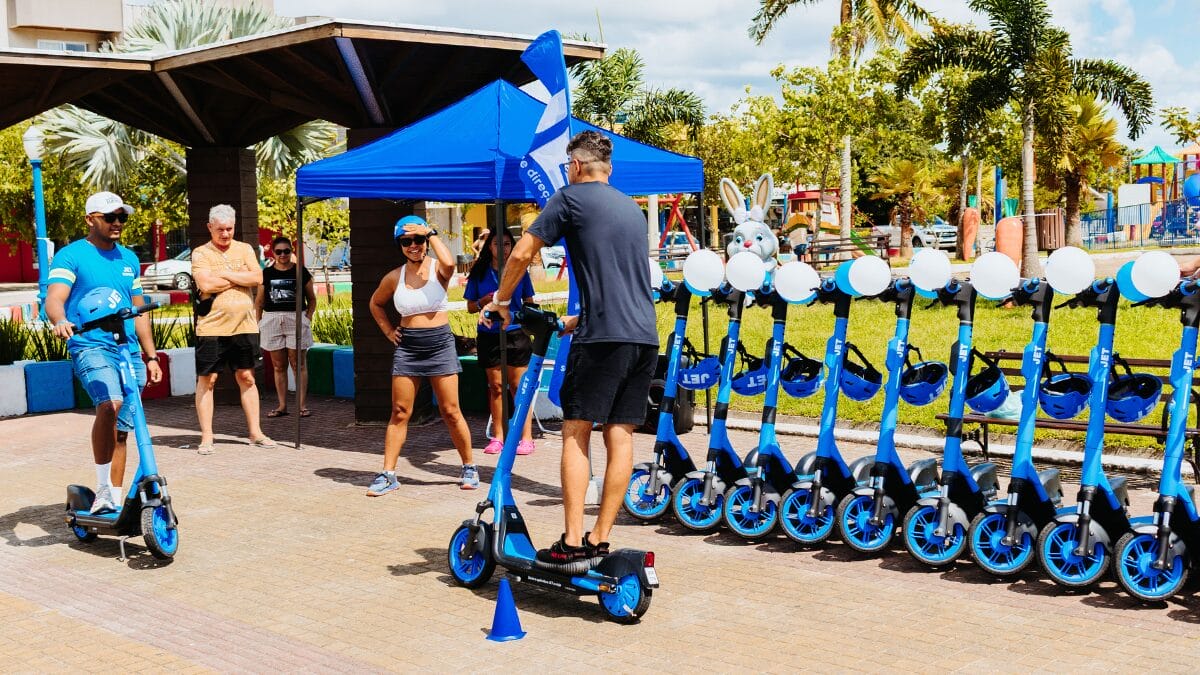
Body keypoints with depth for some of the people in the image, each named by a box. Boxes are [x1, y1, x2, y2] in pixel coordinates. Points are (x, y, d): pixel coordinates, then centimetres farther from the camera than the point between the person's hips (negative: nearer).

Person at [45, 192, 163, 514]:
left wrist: (151, 356, 19)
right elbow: (54, 298, -15)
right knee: (110, 403, -31)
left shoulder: (128, 258, 17)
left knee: (121, 432, 7)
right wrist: (60, 321, -38)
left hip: (129, 351, 6)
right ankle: (103, 490, -23)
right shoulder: (71, 255, -1)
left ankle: (116, 502, 16)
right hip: (90, 347, -6)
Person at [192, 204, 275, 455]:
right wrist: (240, 279, -6)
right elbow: (206, 284, -16)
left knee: (246, 378, 9)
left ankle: (255, 433, 15)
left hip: (244, 326, 3)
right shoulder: (200, 253, 0)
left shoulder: (244, 249, 10)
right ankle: (206, 437, 6)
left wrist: (224, 274, -9)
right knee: (206, 379, 0)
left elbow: (257, 277, -5)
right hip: (211, 328, -3)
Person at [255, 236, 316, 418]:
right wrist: (258, 322, 5)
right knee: (278, 366, 6)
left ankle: (301, 405, 1)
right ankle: (282, 405, 11)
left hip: (296, 319, -2)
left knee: (298, 364, -2)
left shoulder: (301, 271, 3)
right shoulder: (266, 273, 8)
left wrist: (308, 318, -3)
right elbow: (259, 301, 13)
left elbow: (312, 299, 9)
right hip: (272, 320, 2)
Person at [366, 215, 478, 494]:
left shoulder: (437, 269, -4)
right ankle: (388, 474, 4)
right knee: (399, 413, 1)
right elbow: (376, 303, 23)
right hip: (407, 347, 3)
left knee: (451, 412, 1)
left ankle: (469, 468, 15)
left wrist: (431, 233, -19)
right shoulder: (394, 277, 6)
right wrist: (388, 330, 9)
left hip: (440, 344, -3)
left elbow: (449, 263, -30)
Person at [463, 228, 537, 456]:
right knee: (496, 386, 7)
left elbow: (529, 303, 11)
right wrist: (484, 301, -10)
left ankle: (526, 437, -1)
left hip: (516, 333, -1)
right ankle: (498, 437, 14)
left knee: (518, 385, -4)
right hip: (489, 335, 1)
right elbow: (470, 307, 9)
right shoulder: (479, 273, 5)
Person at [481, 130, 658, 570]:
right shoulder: (633, 209, 23)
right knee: (620, 437, 6)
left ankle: (573, 544, -6)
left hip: (604, 336, -6)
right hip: (646, 336, 6)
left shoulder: (571, 197, 2)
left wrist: (500, 301, 15)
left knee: (576, 432, 0)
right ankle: (600, 541, 8)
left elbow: (522, 254, 0)